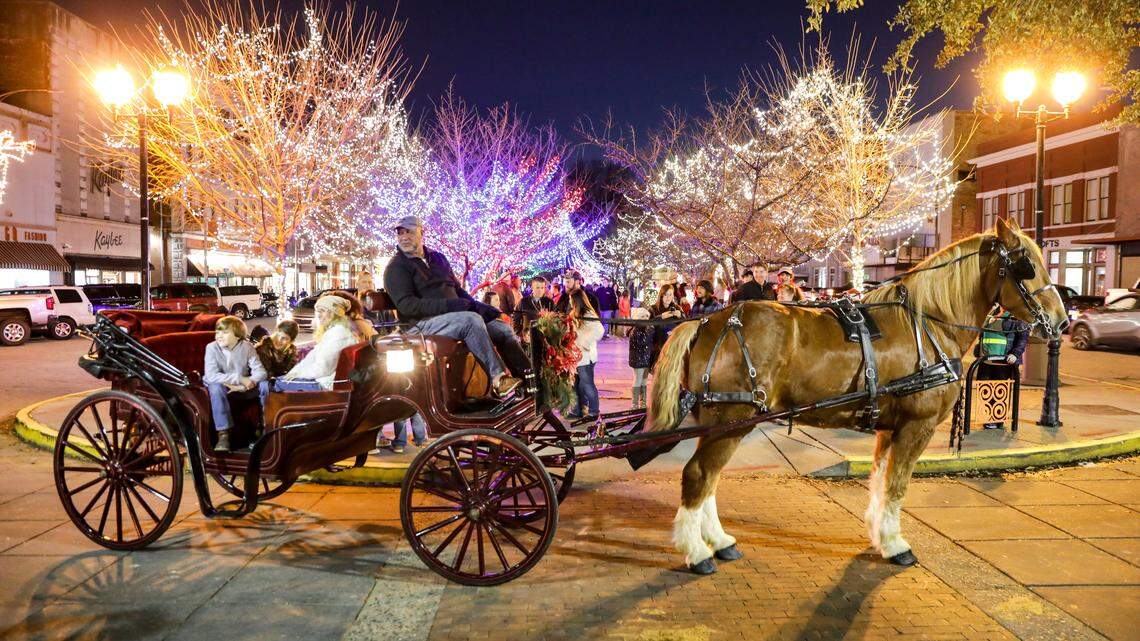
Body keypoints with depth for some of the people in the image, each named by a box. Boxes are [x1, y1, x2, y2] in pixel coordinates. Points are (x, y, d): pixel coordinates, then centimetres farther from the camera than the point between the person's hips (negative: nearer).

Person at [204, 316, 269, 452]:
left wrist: (242, 385, -31)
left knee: (265, 384, -22)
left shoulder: (247, 347, -12)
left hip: (243, 388, 2)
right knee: (215, 387, -35)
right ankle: (223, 434, -30)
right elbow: (211, 375, -27)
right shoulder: (212, 348, -16)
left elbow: (261, 372, -16)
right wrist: (240, 379, -32)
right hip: (222, 386, -1)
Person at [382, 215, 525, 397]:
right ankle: (498, 379, -35)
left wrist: (476, 306, 5)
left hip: (454, 315, 7)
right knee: (472, 320, -33)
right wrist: (450, 305, -22)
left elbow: (457, 289, 24)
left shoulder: (437, 257, 20)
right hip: (423, 323, -7)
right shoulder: (396, 267, -2)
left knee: (503, 328, -7)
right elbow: (407, 305, -15)